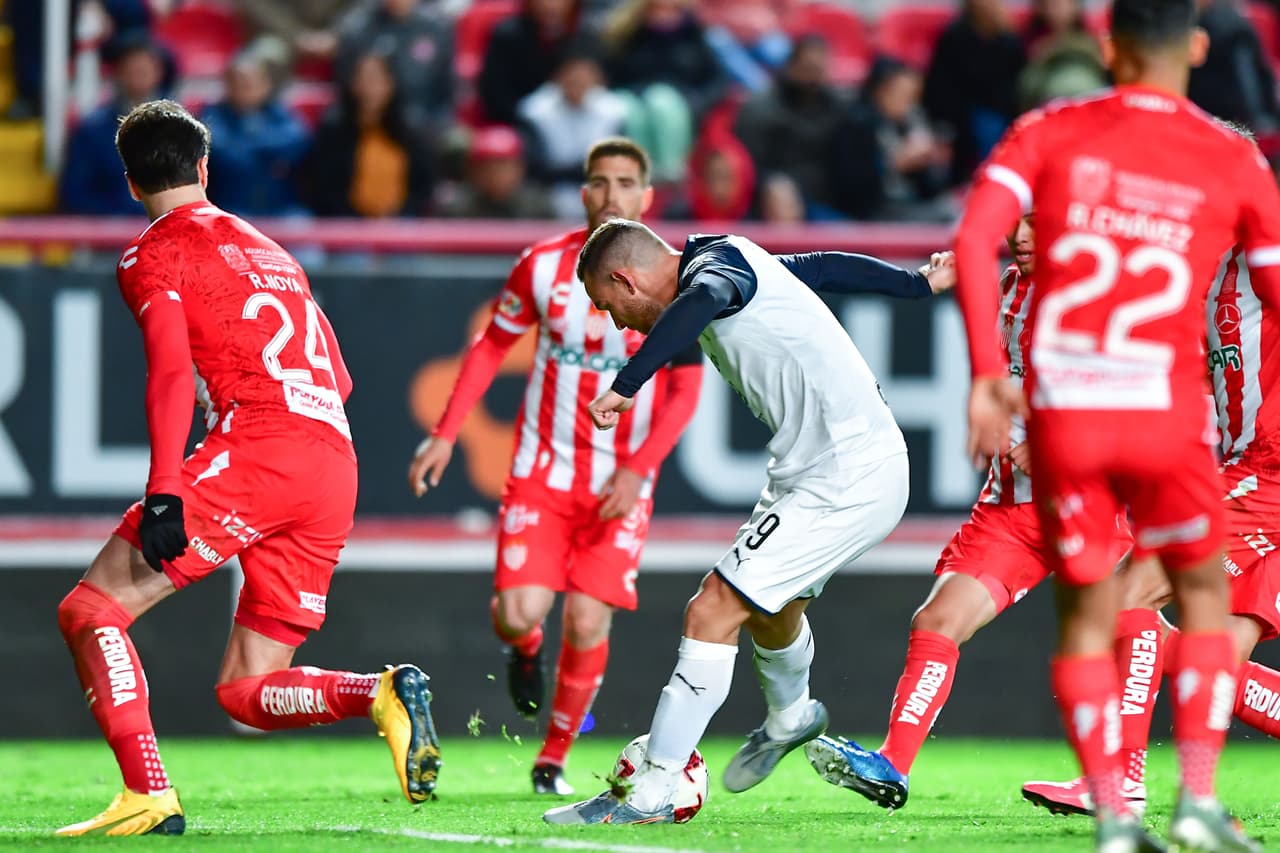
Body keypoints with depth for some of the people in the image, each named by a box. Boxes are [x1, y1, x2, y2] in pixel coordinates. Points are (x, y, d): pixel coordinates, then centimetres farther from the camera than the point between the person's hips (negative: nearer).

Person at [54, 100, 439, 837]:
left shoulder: (153, 255, 5)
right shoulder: (270, 250, 29)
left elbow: (173, 373, -10)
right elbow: (337, 380, 28)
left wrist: (164, 493, -17)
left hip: (257, 452, -7)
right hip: (336, 471, 7)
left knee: (91, 611, -2)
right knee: (244, 694, 11)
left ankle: (150, 796, -18)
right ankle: (382, 694, -16)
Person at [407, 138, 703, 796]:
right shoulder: (544, 265, -2)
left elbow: (685, 390, -4)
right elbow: (491, 346, 10)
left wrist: (635, 472, -14)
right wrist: (445, 434, 4)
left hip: (621, 486, -1)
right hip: (541, 472, 1)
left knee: (588, 623, -10)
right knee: (517, 614, -14)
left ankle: (554, 759, 12)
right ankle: (525, 647, 26)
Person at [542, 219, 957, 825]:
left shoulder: (714, 265, -14)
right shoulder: (736, 263, 15)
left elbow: (699, 302, -39)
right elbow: (828, 267, 30)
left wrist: (626, 385, -46)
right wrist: (917, 283, 45)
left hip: (843, 482, -11)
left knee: (712, 614, -13)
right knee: (768, 605, 32)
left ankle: (652, 794, -10)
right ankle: (789, 718, 60)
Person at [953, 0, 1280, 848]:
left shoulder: (1049, 134, 5)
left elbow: (974, 243, -7)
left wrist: (986, 371, -4)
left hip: (1061, 408, 1)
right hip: (1166, 408, -1)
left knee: (1085, 609, 12)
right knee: (1202, 589, 18)